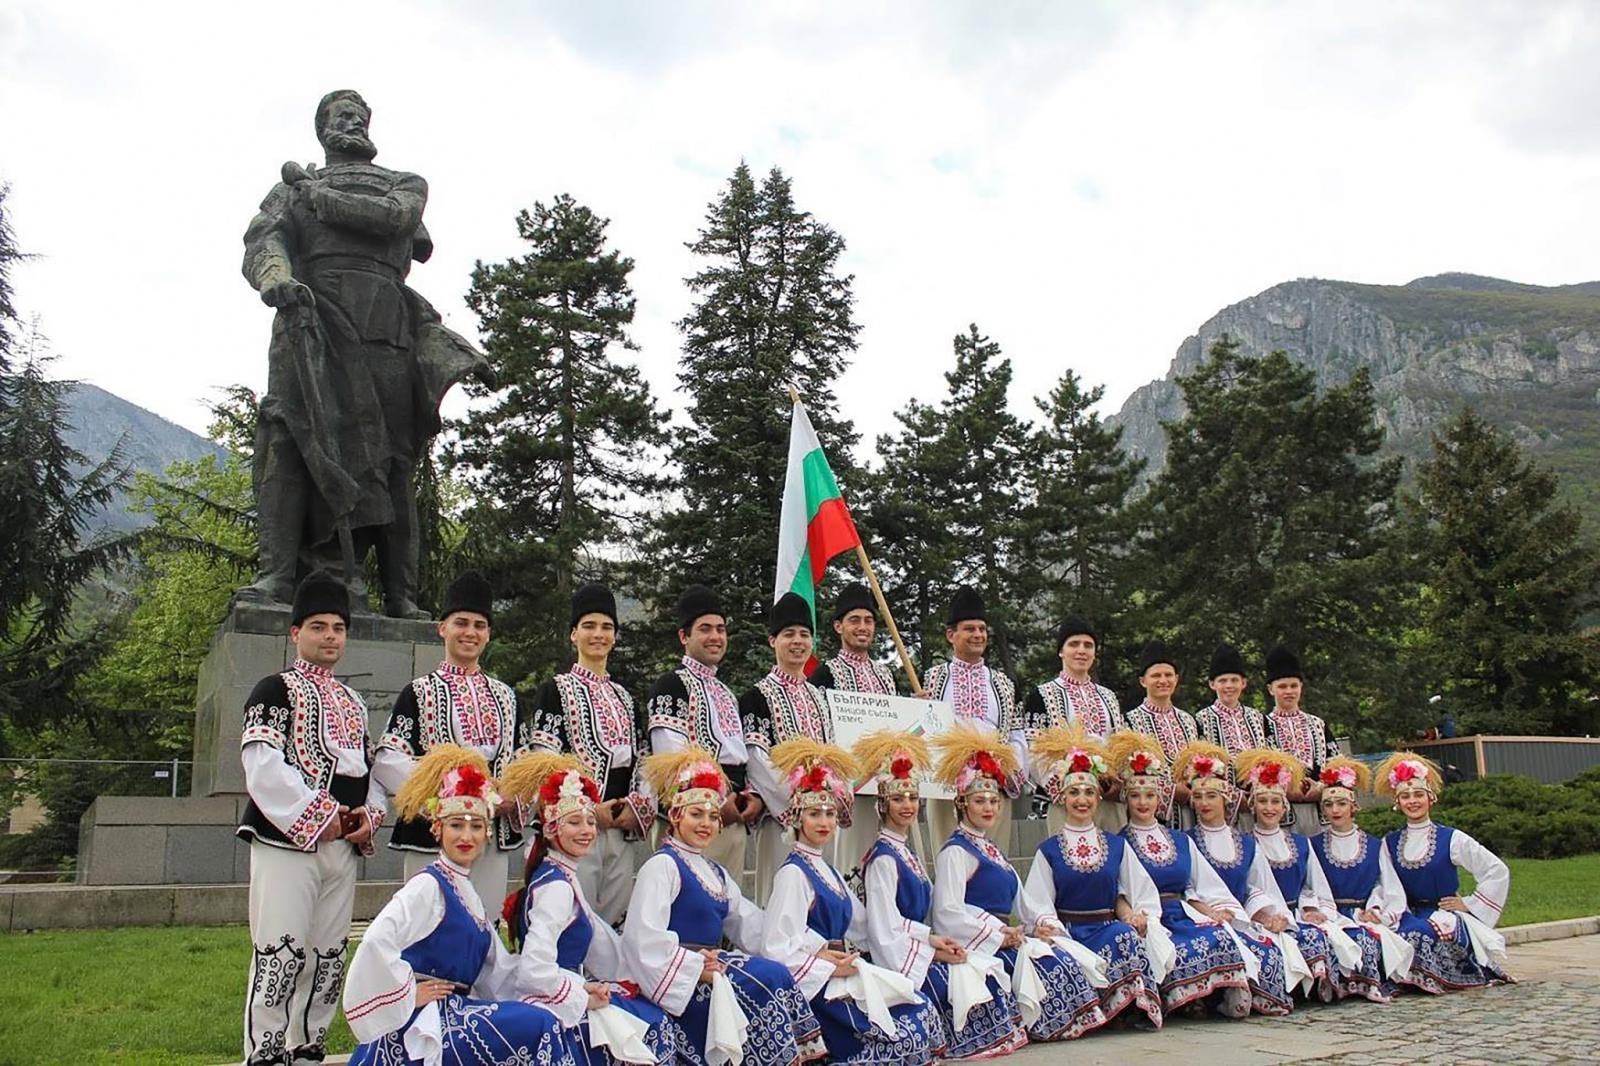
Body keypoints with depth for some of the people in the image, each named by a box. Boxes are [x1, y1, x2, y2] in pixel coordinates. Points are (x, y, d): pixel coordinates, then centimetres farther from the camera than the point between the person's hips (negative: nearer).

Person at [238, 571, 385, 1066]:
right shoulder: (275, 690, -1)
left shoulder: (353, 701, 20)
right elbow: (262, 766, -12)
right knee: (280, 955, -8)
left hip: (343, 844, 7)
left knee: (329, 956, 10)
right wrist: (319, 815, -15)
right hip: (287, 839, -7)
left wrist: (370, 812, 0)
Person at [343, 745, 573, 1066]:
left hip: (453, 1013, 9)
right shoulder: (429, 885, -10)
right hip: (422, 1023, -9)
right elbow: (377, 941, -27)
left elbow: (500, 972, 14)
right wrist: (408, 994, -16)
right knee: (542, 1026, -17)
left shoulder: (467, 894, 16)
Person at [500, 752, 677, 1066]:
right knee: (655, 1028, -2)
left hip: (571, 991, 9)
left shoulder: (565, 876, 9)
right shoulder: (556, 886, -21)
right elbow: (535, 970, -30)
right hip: (555, 1008, -9)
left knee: (658, 1020, 12)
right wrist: (583, 997, -19)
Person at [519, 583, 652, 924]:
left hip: (623, 829, 6)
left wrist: (638, 806, -1)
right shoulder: (555, 690, 1)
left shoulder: (624, 697, 20)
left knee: (615, 922, 7)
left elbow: (640, 759, 16)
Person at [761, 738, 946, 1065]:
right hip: (816, 983, -9)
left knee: (922, 1008, -6)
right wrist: (830, 967, -20)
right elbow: (777, 946, -17)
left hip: (842, 973, 9)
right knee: (905, 1036, -18)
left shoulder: (828, 871, 18)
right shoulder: (794, 872, -9)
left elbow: (862, 925, 15)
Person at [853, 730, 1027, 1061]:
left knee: (990, 978, -3)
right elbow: (885, 930, -18)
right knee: (964, 985, -19)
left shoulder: (907, 851, 13)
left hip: (917, 949, 8)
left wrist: (932, 939, -2)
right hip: (898, 959, -8)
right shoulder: (883, 858, -14)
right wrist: (932, 947, -14)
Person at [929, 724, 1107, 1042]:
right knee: (1050, 962, -24)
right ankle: (1065, 1021, -14)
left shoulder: (991, 851, 25)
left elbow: (1023, 899, 22)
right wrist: (999, 934, -19)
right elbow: (948, 913, -17)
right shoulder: (956, 852, -5)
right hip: (978, 945, -8)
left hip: (1004, 939, 9)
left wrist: (1044, 923, 1)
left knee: (1068, 956, -13)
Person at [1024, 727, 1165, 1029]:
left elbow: (1144, 892, 12)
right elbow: (1039, 906, 3)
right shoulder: (1049, 850, 6)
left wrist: (1140, 917, -9)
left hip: (1109, 929, 3)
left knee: (1126, 934, -35)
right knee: (1125, 938, -34)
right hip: (1068, 933, -2)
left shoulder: (1116, 845, 14)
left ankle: (1140, 1006, -20)